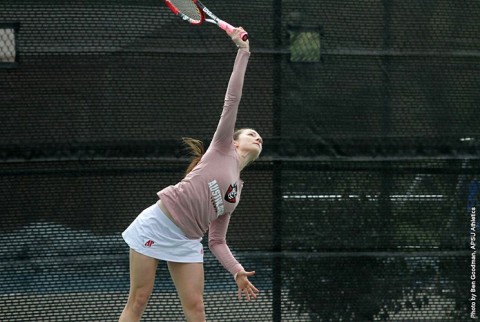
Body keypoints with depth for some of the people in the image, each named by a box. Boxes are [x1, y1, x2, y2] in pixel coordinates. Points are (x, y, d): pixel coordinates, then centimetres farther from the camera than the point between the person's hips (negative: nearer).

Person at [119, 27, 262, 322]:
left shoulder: (236, 191, 19)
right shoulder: (222, 149, 4)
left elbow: (217, 242, 17)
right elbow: (232, 98, -1)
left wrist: (237, 271, 3)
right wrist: (243, 51, -5)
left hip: (187, 241, 7)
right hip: (158, 225, -7)